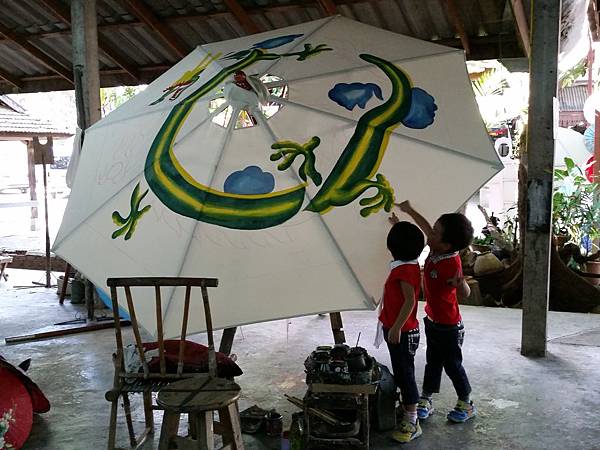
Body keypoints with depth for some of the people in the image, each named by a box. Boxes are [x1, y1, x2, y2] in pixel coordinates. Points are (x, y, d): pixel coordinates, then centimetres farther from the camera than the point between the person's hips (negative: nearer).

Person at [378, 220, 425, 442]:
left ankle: (412, 423, 4)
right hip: (395, 329, 10)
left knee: (405, 373, -3)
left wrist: (396, 328, -29)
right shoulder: (406, 265, 5)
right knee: (400, 372, 20)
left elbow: (409, 301, -29)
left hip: (402, 332, -10)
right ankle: (407, 408, 34)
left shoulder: (404, 269, -23)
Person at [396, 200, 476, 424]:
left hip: (448, 326, -8)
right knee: (432, 362, 18)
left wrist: (460, 283, -45)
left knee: (453, 365, 10)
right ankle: (425, 401, 30)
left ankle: (466, 404, 29)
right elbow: (426, 228, 9)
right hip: (432, 320, 8)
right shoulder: (435, 250, -10)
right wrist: (409, 210, 15)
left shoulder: (451, 265, -32)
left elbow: (465, 293, -27)